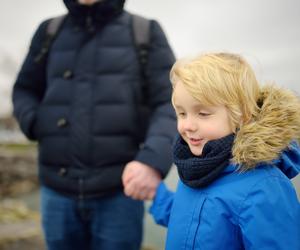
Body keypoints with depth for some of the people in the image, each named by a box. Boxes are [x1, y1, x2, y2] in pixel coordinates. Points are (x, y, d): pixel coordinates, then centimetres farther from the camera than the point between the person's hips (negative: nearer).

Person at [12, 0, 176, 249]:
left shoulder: (146, 32, 2)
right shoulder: (50, 31, 10)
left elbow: (171, 103, -7)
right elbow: (24, 91, 20)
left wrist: (154, 159, -25)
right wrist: (36, 123, -2)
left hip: (120, 191, -2)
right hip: (57, 191, 3)